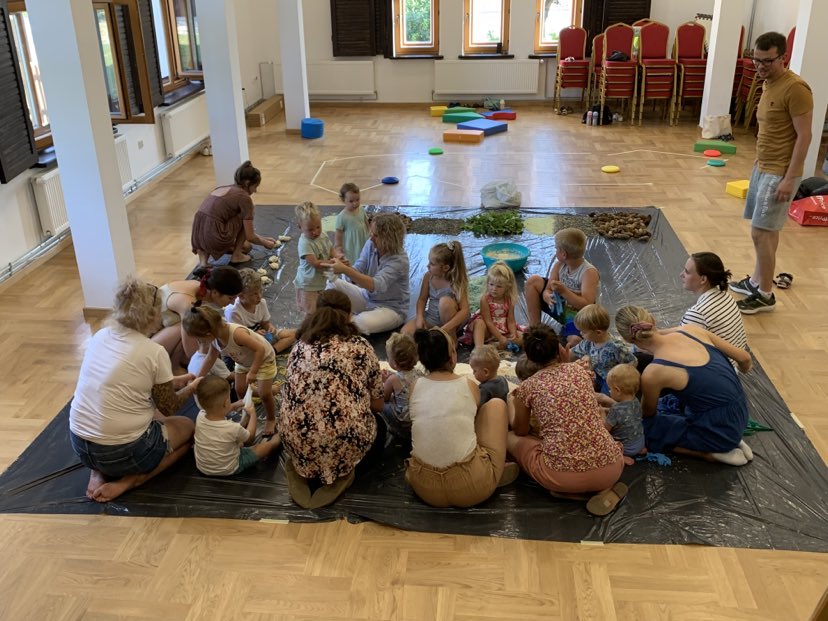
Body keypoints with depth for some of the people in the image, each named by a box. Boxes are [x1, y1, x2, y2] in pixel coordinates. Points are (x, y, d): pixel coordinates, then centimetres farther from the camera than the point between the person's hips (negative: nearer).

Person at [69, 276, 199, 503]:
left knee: (151, 414, 32)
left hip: (80, 445, 6)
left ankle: (98, 472, 11)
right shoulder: (155, 352, -16)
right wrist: (190, 389, 18)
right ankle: (128, 481, 1)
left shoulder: (100, 336, 1)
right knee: (187, 427, 21)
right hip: (123, 451, -6)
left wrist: (173, 382, 24)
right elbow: (169, 408, -2)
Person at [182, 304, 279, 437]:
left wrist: (252, 372, -34)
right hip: (244, 361, 7)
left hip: (263, 358, -7)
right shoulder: (215, 337, -18)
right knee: (240, 390, 8)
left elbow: (260, 349, -39)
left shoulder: (236, 333, -44)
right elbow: (210, 359, 1)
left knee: (264, 393, -2)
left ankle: (271, 420, 22)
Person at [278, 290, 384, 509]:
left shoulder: (300, 345, 11)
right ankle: (339, 474, 9)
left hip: (297, 441, 4)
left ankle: (302, 470, 14)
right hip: (346, 442, -3)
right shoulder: (360, 347, 4)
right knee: (379, 424, 29)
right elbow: (377, 406, 9)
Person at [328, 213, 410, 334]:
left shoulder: (399, 260, -27)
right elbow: (358, 273, -10)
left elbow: (376, 285, -38)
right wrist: (346, 266, -34)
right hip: (367, 298, 6)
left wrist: (345, 270, -45)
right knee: (333, 283, -13)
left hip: (391, 308, -6)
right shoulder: (371, 244, -10)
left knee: (359, 324, -34)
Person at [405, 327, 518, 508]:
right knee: (496, 404, 15)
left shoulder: (416, 386, 5)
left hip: (424, 489, 4)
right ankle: (494, 473, 22)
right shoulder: (468, 385, 0)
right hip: (472, 489, -4)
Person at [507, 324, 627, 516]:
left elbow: (520, 431, 20)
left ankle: (571, 491, 5)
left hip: (564, 475, -3)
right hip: (610, 469, 3)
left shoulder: (527, 387, 4)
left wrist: (512, 404, 39)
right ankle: (602, 488, 9)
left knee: (510, 438, 21)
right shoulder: (579, 369, 11)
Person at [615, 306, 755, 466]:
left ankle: (710, 452, 4)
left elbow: (648, 412, 3)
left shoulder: (653, 373, -20)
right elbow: (744, 358, 5)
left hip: (720, 431, -6)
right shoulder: (691, 330, -6)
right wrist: (744, 369, 29)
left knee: (646, 429, 9)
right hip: (741, 413, 6)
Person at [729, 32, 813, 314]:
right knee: (767, 230, 16)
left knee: (760, 232, -7)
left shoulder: (795, 89, -20)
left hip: (779, 173, -9)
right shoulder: (768, 83, 9)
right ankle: (756, 280, 26)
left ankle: (765, 294, 4)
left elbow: (804, 136, -20)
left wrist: (789, 178, -22)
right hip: (762, 167, 9)